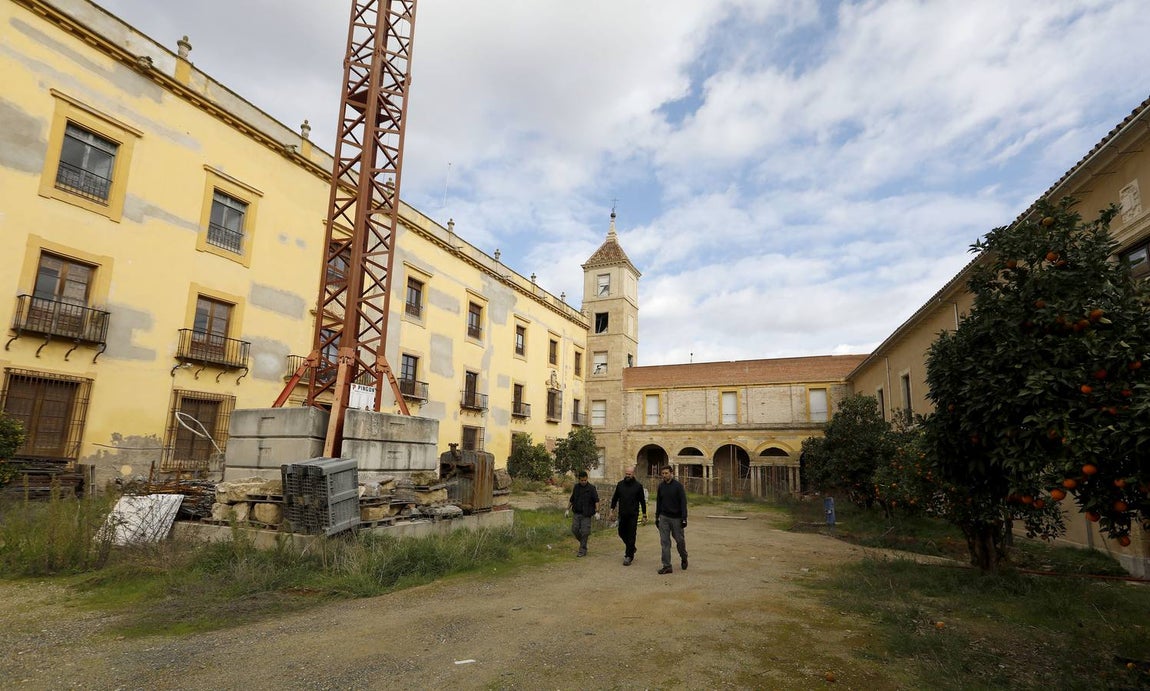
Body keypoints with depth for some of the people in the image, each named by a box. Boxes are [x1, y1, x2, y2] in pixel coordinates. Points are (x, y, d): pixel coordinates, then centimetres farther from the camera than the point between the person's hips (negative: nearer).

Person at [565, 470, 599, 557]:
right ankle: (583, 542, 26)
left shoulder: (591, 488, -6)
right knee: (575, 530, 0)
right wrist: (568, 509, 13)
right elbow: (571, 499, 17)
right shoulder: (576, 487, 6)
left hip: (586, 514, -4)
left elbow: (596, 500, -7)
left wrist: (597, 512, -16)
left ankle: (582, 550, 6)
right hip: (576, 513, 4)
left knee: (584, 532, -4)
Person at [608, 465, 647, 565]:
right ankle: (631, 548, 36)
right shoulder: (620, 484, 5)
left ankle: (629, 556, 4)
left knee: (631, 535, -3)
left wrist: (644, 515, 0)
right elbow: (615, 498, 13)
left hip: (633, 515, -4)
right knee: (622, 533, 11)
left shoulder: (638, 485, -3)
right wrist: (612, 509, 7)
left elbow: (642, 501, 1)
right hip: (622, 514, 4)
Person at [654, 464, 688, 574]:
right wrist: (657, 517, 11)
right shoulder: (661, 486, 5)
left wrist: (684, 518, -15)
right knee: (665, 542, 1)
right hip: (664, 518, 3)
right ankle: (666, 566, 5)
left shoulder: (678, 485, -9)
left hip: (676, 518, -3)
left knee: (680, 540, 8)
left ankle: (684, 559, 33)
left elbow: (683, 502, -10)